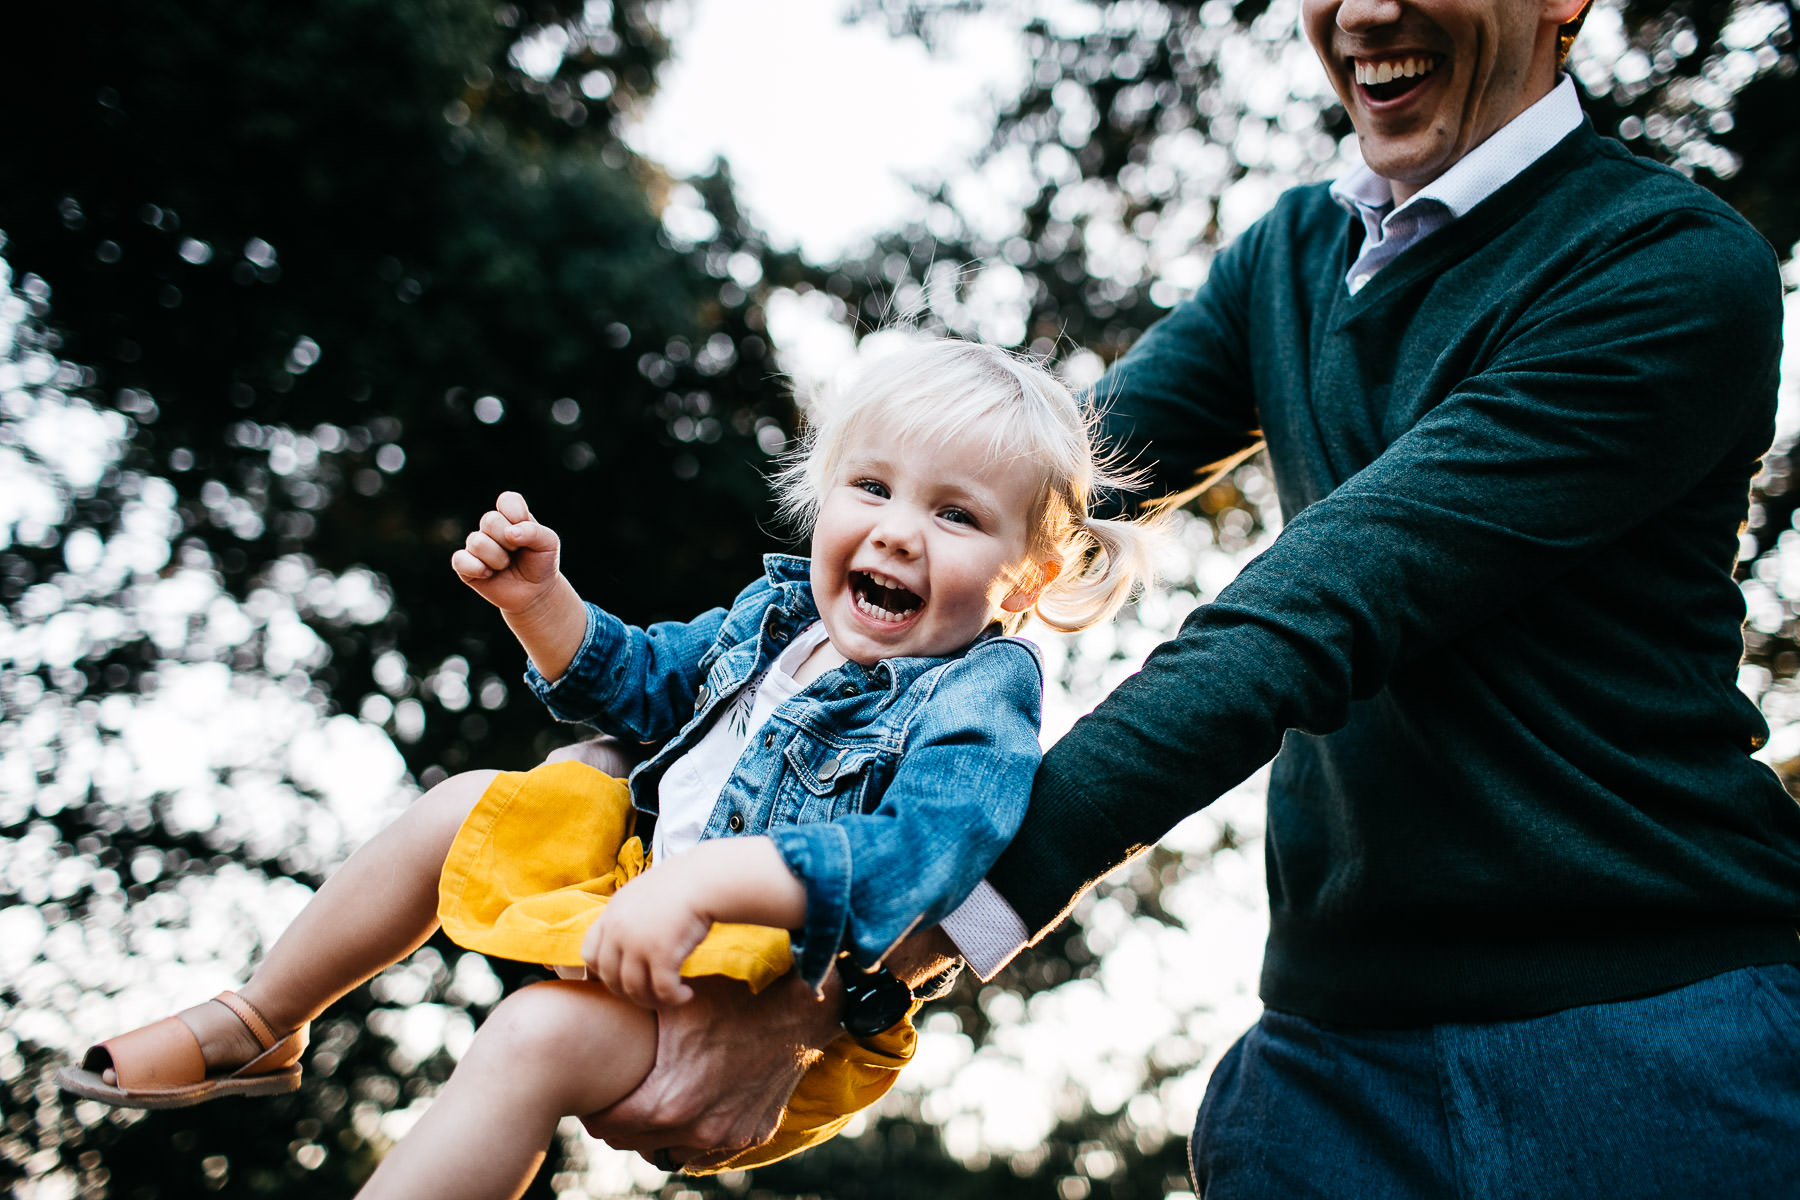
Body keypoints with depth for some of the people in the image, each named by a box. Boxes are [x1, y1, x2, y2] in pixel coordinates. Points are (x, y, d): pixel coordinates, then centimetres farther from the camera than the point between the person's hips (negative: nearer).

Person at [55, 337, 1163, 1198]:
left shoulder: (977, 699, -22)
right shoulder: (784, 610, 2)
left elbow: (918, 853, -39)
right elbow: (638, 683, 17)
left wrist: (703, 880, -47)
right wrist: (539, 597, -1)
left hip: (782, 1009, -9)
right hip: (647, 871, 9)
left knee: (541, 1035, -32)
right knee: (459, 812, 12)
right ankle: (257, 1032, 28)